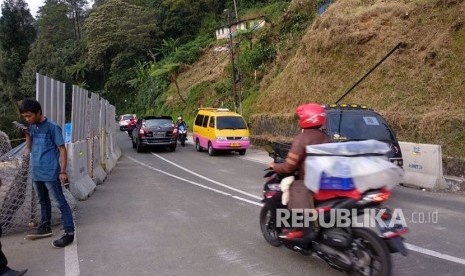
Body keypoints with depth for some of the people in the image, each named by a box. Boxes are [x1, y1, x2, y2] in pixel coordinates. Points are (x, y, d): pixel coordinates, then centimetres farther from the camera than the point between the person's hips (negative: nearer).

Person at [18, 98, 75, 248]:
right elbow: (30, 149, 13)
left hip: (51, 173, -7)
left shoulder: (52, 127, -12)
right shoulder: (32, 127, 8)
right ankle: (45, 227, 33)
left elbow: (62, 149, -11)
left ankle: (69, 233, -3)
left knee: (61, 202, -4)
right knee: (43, 201, 20)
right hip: (36, 173, 8)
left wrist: (63, 171, -15)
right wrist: (27, 135, -5)